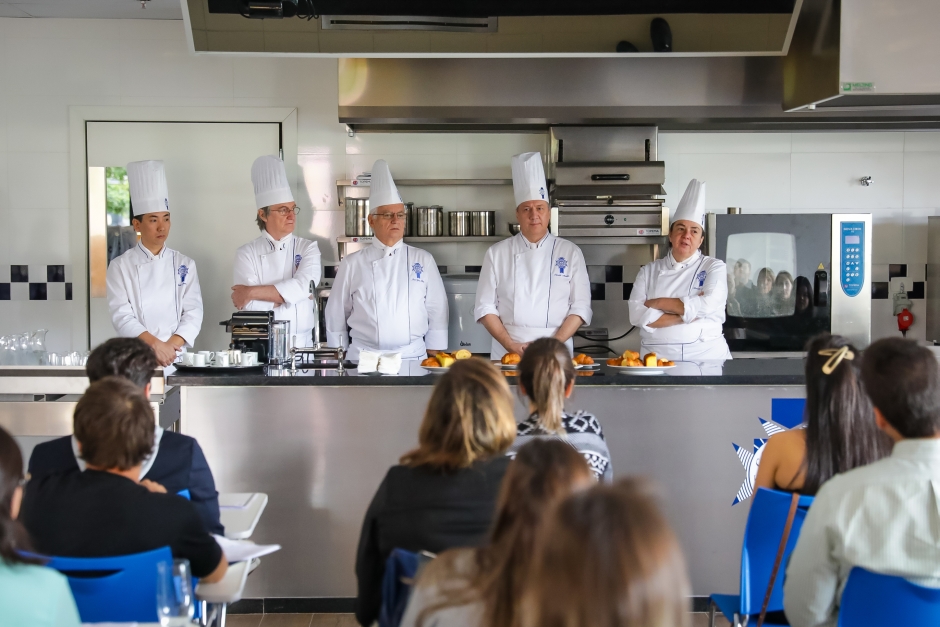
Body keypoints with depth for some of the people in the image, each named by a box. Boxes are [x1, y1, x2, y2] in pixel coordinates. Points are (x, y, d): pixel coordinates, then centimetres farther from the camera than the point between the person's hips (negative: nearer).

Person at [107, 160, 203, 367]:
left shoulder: (185, 265, 11)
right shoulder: (120, 267, 6)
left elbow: (193, 312, 3)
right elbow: (122, 316, -4)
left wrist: (171, 346, -12)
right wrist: (154, 344, -18)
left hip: (175, 357, 1)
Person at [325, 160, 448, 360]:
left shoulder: (423, 260, 9)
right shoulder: (352, 264, 7)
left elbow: (437, 312, 9)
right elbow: (336, 317, 11)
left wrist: (434, 359, 6)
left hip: (413, 358, 1)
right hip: (363, 359, -1)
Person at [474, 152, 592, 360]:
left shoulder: (570, 253, 5)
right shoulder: (497, 253, 6)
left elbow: (580, 306, 1)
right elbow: (485, 306, 3)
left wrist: (554, 344, -11)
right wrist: (510, 345, -9)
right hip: (507, 355, 0)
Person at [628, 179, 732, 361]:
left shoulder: (714, 267, 7)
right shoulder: (649, 271, 11)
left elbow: (708, 305, -10)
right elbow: (637, 315, -1)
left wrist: (658, 303, -4)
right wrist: (688, 313, -8)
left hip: (706, 356, -2)